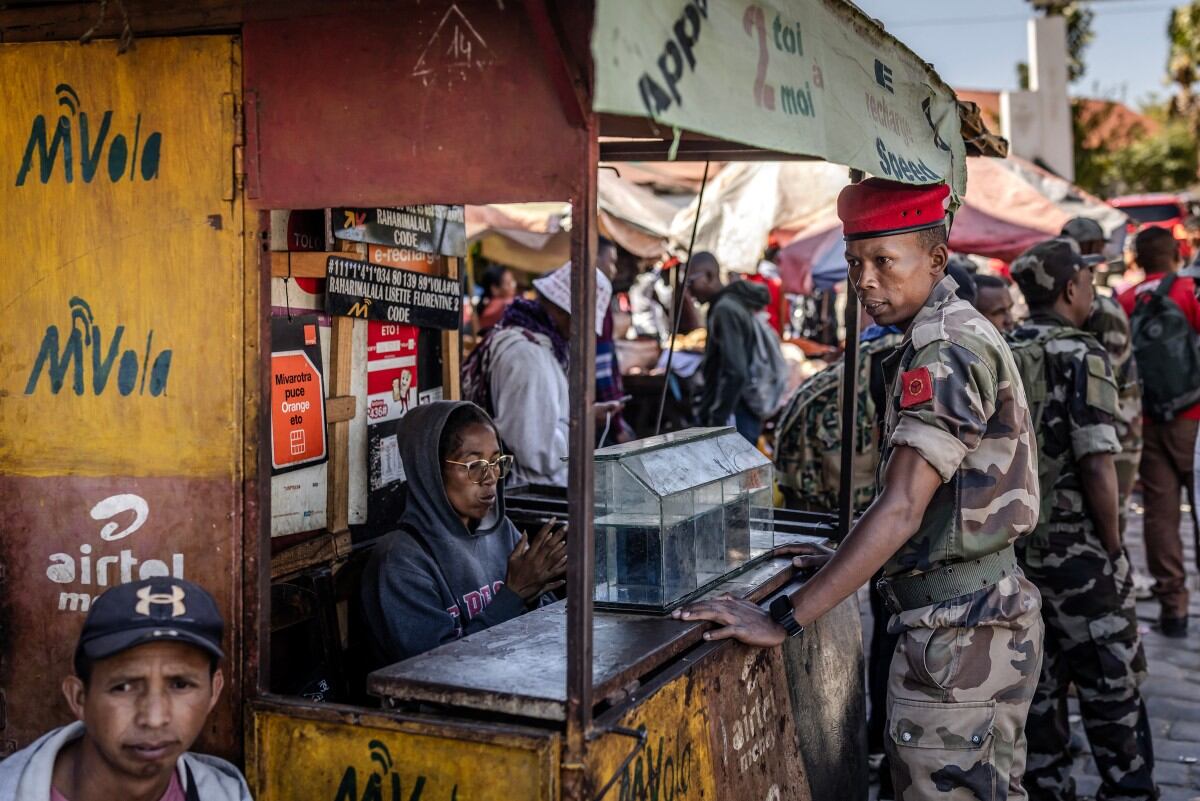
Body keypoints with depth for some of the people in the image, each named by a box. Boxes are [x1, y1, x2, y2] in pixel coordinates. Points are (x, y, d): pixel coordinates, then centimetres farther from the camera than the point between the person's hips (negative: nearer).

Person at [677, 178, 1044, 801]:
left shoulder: (944, 352, -19)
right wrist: (848, 560, 17)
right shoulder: (965, 336, 13)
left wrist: (784, 619, -29)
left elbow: (900, 511, -28)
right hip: (998, 611, 11)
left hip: (956, 630, -11)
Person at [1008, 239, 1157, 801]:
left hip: (1014, 545, 7)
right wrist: (1113, 543, -9)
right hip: (1076, 550, -7)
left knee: (1036, 685, 15)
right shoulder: (1081, 356, -15)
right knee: (1112, 689, 6)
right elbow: (1096, 464, -20)